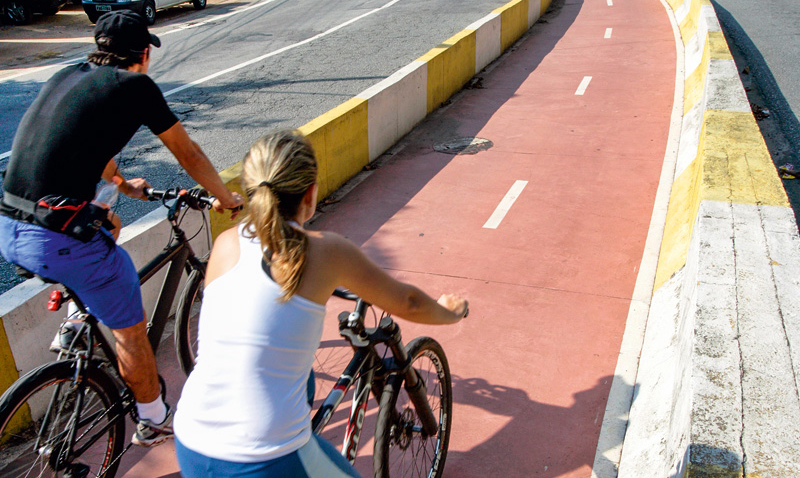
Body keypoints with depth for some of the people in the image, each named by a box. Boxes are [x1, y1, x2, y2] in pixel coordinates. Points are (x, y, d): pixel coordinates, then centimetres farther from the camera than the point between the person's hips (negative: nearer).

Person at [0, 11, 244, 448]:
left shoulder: (66, 77, 18)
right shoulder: (135, 85, -1)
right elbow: (188, 154, 8)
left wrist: (124, 185, 51)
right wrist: (226, 198, 24)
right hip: (61, 240, -7)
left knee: (105, 225, 35)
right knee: (130, 329, 13)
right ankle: (155, 422, 31)